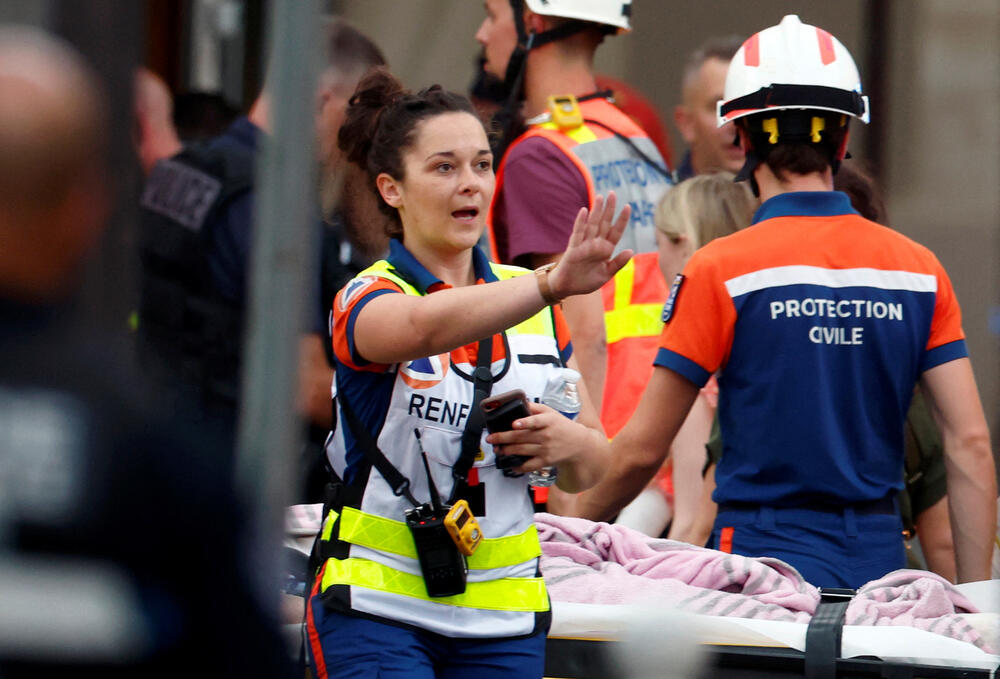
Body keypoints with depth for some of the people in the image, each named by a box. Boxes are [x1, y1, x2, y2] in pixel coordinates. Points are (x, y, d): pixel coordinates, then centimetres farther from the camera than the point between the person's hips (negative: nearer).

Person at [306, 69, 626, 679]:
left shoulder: (535, 308, 10)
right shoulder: (368, 298, -6)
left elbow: (592, 467, 16)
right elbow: (424, 327, -32)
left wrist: (568, 442, -9)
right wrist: (552, 284, -47)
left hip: (504, 618, 5)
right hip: (377, 609, -5)